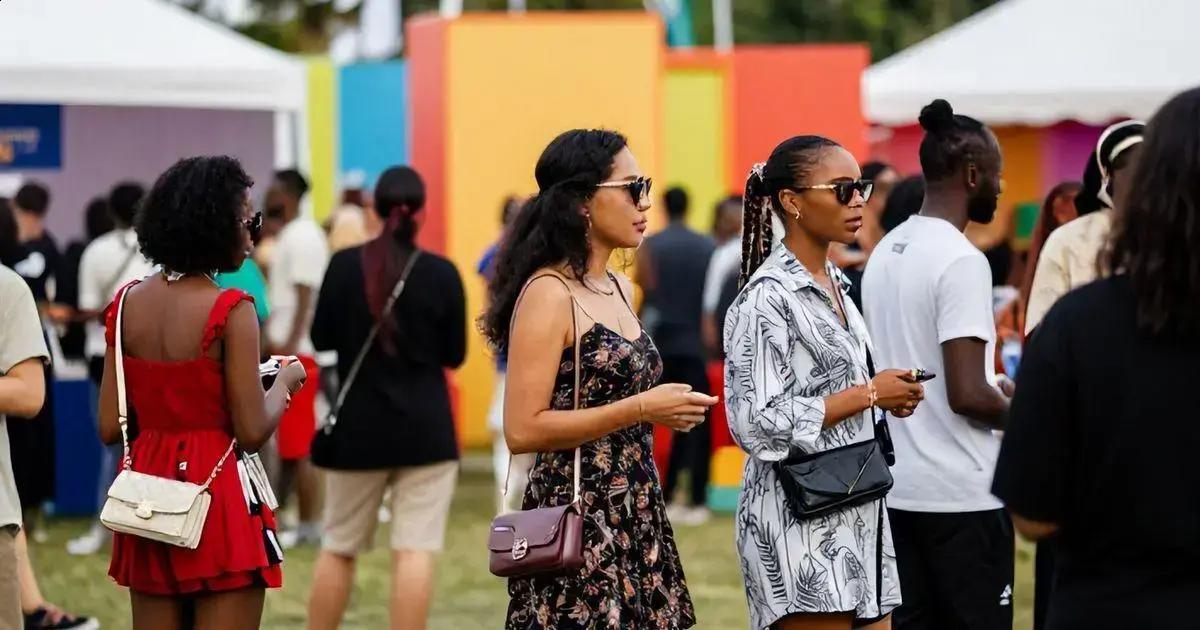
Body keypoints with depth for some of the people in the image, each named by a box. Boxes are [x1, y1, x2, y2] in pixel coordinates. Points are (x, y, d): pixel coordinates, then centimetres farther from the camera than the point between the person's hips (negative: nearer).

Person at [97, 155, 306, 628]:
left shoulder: (128, 303, 4)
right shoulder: (230, 310, -13)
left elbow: (110, 427, 5)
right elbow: (253, 431, -12)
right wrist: (285, 382, 6)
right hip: (217, 495, -6)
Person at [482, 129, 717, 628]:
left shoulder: (619, 288, 12)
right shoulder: (549, 293, -12)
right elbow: (522, 430, -19)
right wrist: (640, 409, -19)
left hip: (634, 514, 8)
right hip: (577, 516, -8)